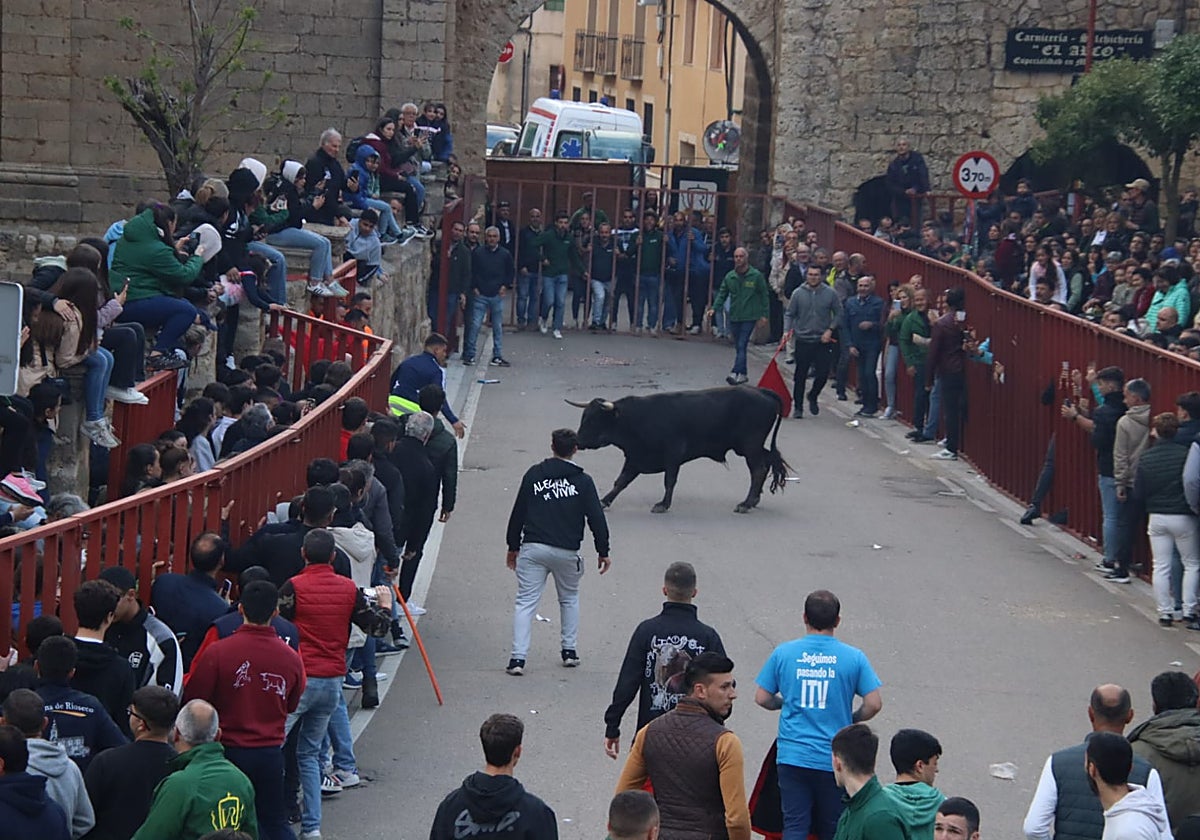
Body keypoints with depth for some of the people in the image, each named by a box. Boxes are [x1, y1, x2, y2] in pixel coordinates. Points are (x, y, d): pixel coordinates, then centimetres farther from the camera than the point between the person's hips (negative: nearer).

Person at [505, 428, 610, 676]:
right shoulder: (582, 481, -1)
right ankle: (569, 651, 23)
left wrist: (513, 546, 17)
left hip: (533, 548, 0)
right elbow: (596, 518, 0)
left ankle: (518, 657, -10)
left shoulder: (533, 474, 4)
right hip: (566, 551, 0)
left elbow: (518, 513, 7)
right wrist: (603, 551, 10)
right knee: (570, 598, 23)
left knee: (525, 602, 0)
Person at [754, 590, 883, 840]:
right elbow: (874, 704, -6)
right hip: (834, 760, 0)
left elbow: (762, 698, 4)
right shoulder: (853, 658, -4)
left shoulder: (784, 653, 0)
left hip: (793, 756, 1)